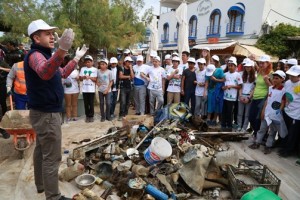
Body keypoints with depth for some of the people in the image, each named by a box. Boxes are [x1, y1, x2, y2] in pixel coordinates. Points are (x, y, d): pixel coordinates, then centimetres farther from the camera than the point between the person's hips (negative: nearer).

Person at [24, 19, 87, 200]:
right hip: (47, 114, -11)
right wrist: (62, 50, -58)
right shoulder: (35, 55, -17)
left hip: (45, 112, 11)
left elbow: (62, 73, 28)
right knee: (52, 157, -4)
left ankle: (41, 184, 37)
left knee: (42, 150, 21)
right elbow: (44, 73, -43)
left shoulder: (44, 55, 16)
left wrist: (77, 59, 29)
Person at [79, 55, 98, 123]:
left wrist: (90, 77, -19)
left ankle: (91, 116, 13)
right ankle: (87, 116, 18)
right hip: (84, 89, 2)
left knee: (91, 103, 1)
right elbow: (80, 78, 9)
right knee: (86, 103, 7)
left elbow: (95, 79, -2)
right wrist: (84, 77, -12)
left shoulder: (94, 69, 2)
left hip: (91, 89, -2)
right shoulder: (82, 69, 9)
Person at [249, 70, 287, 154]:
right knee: (262, 129, 13)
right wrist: (263, 111, 6)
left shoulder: (284, 90, -10)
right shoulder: (270, 88, 4)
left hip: (276, 116, -4)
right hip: (267, 114, 4)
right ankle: (257, 143, 24)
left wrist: (279, 112, -12)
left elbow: (283, 103, -7)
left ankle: (268, 146, 21)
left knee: (272, 132, 10)